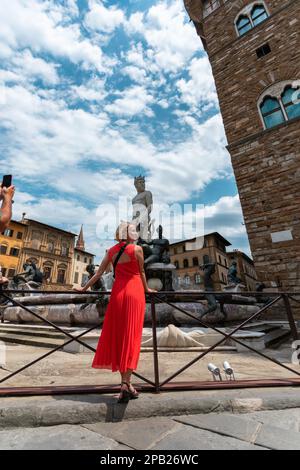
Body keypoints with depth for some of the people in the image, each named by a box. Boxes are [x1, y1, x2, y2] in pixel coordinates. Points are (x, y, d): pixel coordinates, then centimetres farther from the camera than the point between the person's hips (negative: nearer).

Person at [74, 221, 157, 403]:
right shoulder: (137, 249, -4)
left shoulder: (111, 250, 7)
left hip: (118, 292, 4)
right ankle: (126, 383, 1)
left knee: (118, 336, 11)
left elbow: (99, 273, 8)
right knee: (131, 337, 2)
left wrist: (85, 288, 19)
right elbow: (141, 272, 4)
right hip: (135, 292, -3)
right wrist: (146, 288, 20)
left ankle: (126, 383, 17)